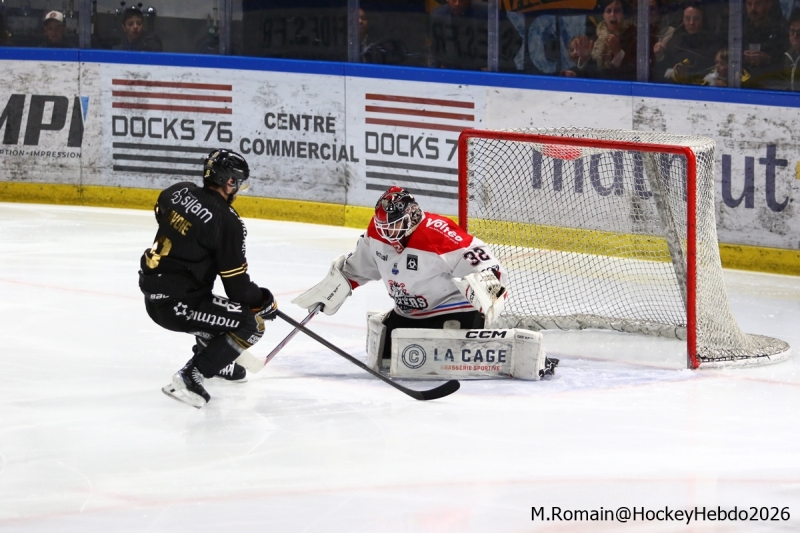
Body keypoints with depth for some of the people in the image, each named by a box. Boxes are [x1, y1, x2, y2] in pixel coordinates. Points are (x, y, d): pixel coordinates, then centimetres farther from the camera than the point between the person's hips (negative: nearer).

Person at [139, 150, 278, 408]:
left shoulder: (179, 192, 3)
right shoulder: (227, 222, -18)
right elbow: (237, 284, -13)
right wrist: (264, 301, 7)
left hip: (152, 293, 9)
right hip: (175, 305, -9)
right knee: (251, 324, -6)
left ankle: (214, 361, 44)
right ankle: (189, 377, -10)